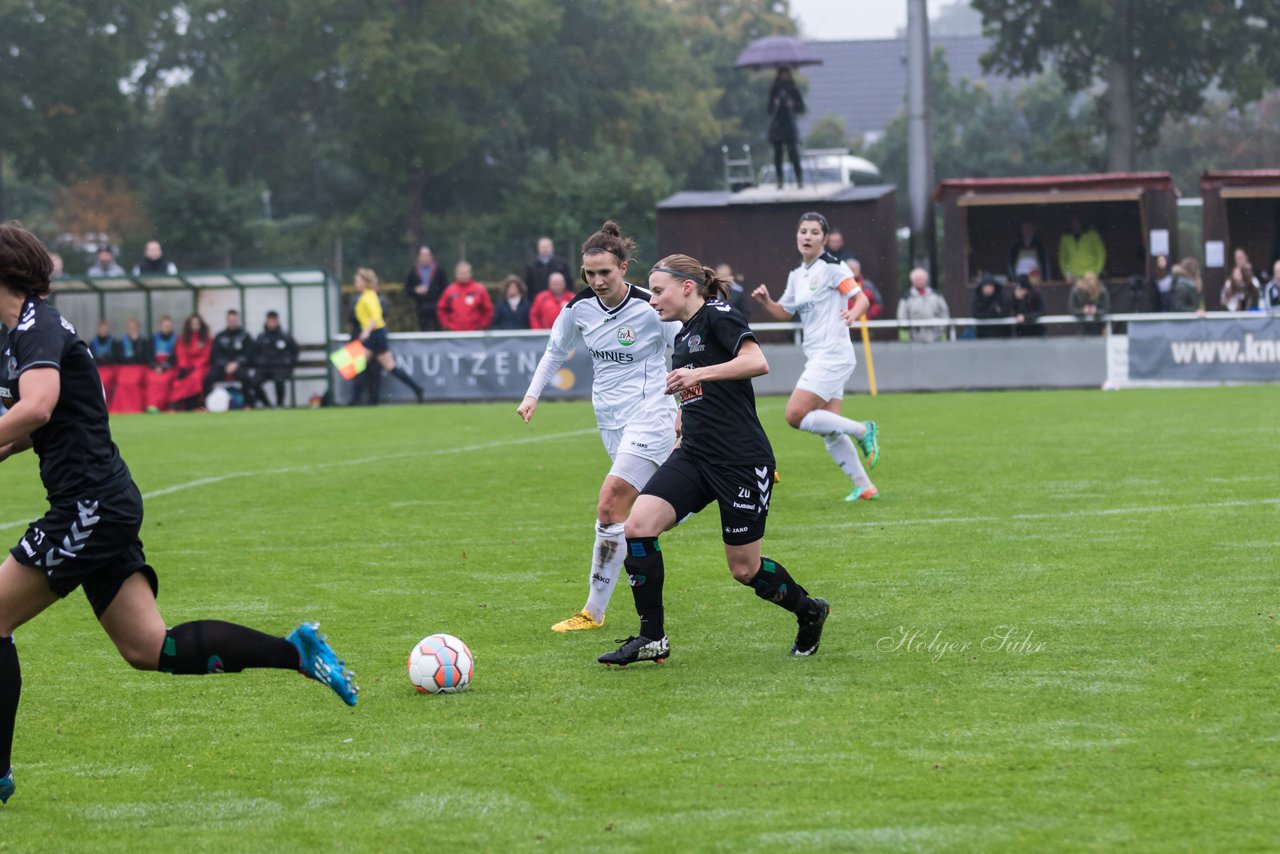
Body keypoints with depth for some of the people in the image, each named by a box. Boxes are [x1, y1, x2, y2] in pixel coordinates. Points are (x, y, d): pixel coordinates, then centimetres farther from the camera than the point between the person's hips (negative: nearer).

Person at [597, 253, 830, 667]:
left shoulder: (718, 317, -7)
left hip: (742, 461, -8)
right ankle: (651, 638, -5)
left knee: (744, 569, 1)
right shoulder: (684, 336, 19)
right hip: (694, 458, 8)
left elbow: (757, 362, -24)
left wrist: (698, 374, -26)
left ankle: (809, 611, 29)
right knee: (637, 526, -13)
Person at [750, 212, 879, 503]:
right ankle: (864, 487, 11)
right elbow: (784, 312, 24)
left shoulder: (832, 268, -8)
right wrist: (764, 301, 4)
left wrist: (853, 313, -33)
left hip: (832, 355, -8)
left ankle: (862, 430, -5)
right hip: (817, 357, 8)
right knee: (829, 432, 6)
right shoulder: (797, 275, 15)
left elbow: (862, 298, -12)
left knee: (795, 415, -16)